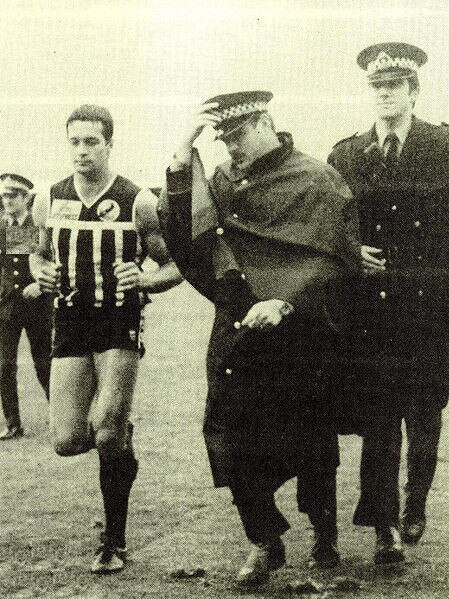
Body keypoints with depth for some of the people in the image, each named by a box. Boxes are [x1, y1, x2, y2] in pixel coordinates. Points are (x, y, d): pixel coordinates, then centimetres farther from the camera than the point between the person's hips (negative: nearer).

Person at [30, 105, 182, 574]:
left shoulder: (138, 203, -6)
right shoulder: (49, 202, 5)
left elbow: (174, 267, 1)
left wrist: (145, 279, -20)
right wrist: (40, 273, -1)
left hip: (120, 326, -3)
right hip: (69, 325, 4)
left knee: (109, 437, -13)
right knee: (68, 441, -5)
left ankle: (114, 543, 6)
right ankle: (118, 433, 33)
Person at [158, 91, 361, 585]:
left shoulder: (314, 180, -5)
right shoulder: (223, 181, 11)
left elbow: (328, 260, -11)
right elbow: (183, 238, -3)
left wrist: (284, 302, -25)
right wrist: (182, 157, -11)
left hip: (296, 336, -4)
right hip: (233, 335, 4)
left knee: (307, 443, 6)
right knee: (231, 441, 0)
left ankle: (324, 537, 28)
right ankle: (265, 543, 16)